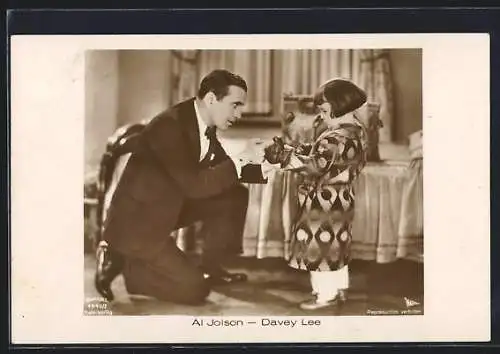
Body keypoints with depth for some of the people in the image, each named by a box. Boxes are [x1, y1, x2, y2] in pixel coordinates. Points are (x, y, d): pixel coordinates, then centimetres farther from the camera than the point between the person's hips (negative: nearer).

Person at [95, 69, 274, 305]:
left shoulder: (204, 126, 1)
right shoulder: (169, 126, -26)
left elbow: (223, 170, 11)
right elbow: (194, 185, -30)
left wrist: (266, 167, -3)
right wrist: (241, 159, -27)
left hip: (168, 207, 9)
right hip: (135, 222, -9)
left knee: (235, 196, 4)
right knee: (195, 288, -14)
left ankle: (210, 268, 14)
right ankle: (119, 262, 0)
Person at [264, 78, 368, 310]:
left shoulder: (339, 138, -25)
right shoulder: (354, 130, 8)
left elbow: (317, 165, -32)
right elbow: (315, 152, 11)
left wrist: (284, 156, -31)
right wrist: (288, 150, 2)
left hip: (324, 202, -11)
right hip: (339, 200, 11)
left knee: (319, 246, 1)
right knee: (335, 245, 20)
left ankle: (326, 294, 10)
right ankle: (340, 289, 31)